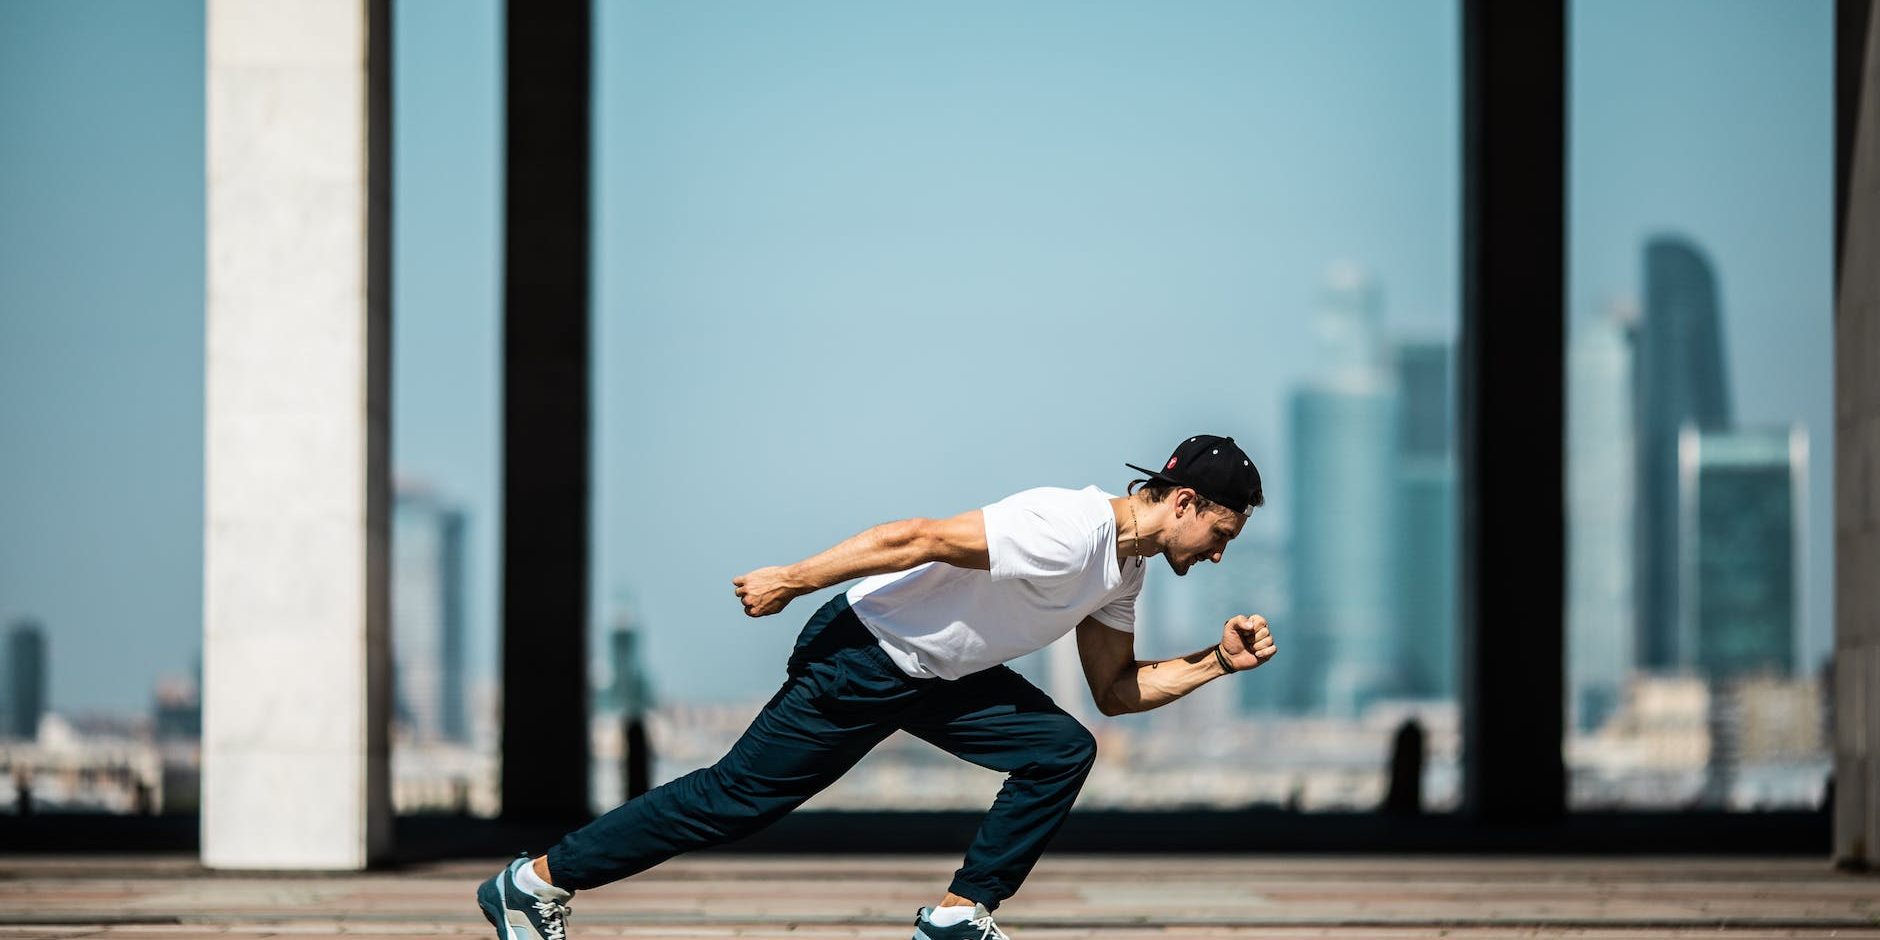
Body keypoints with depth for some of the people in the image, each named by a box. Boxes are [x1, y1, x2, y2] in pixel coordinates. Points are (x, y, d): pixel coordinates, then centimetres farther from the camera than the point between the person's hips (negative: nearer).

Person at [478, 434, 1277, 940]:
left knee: (1063, 750, -3)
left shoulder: (1124, 565, 4)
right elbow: (918, 539, -28)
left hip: (937, 675, 9)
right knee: (736, 798, -3)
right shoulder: (1069, 531, -27)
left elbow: (1115, 690, 15)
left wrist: (1218, 661, 3)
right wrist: (793, 580, -24)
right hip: (864, 657, -9)